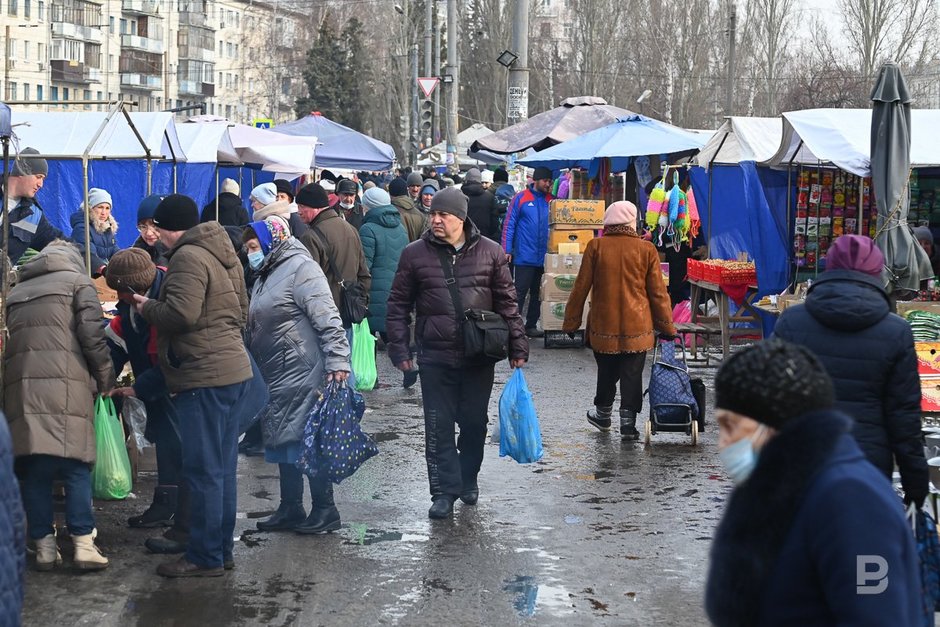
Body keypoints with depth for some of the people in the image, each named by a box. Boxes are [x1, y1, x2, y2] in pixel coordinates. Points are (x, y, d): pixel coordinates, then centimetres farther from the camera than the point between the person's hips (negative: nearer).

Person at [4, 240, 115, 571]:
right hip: (64, 385, -4)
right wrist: (106, 380, 11)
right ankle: (83, 543, -7)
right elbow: (92, 336, 2)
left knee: (33, 470, 6)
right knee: (76, 467, -2)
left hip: (20, 385, 4)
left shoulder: (17, 291, 27)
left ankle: (44, 545, 5)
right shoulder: (77, 281, 11)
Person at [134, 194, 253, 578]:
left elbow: (181, 313, -24)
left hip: (203, 377, -10)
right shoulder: (223, 254, 19)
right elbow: (242, 312, 25)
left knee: (203, 470, -4)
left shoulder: (188, 257, -13)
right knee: (222, 467, 15)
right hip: (232, 369, 10)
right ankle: (222, 549, 22)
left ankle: (205, 557, 0)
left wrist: (148, 307, -7)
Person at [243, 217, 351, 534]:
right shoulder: (266, 275, 18)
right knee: (282, 442, 13)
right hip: (275, 378, 10)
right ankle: (290, 510, 21)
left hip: (302, 376, -10)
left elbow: (327, 319, -20)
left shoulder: (300, 268, -12)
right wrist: (256, 375, 24)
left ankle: (324, 510, 4)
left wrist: (337, 360, -27)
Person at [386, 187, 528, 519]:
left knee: (474, 423, 12)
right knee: (439, 427, 1)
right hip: (435, 357, 0)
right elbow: (399, 304, 5)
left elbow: (507, 302, 6)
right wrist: (399, 349, -1)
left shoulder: (490, 252, 0)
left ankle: (468, 480, 32)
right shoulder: (415, 254, -1)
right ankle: (444, 491, 9)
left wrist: (517, 345, 4)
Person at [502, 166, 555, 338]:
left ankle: (531, 325, 18)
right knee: (520, 292, -4)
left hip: (544, 257, 4)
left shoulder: (551, 200, 9)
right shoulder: (521, 198, -2)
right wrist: (506, 250, -8)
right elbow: (509, 225, -2)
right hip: (524, 257, -4)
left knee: (538, 293, 10)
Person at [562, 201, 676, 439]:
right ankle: (628, 422, 3)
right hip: (637, 326, -1)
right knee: (632, 374, 5)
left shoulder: (596, 247, -4)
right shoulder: (646, 250, -4)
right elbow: (658, 292, 1)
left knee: (606, 371, 18)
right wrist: (667, 326, 10)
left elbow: (581, 287, 0)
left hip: (603, 325, 1)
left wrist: (571, 321, 9)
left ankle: (603, 414, 34)